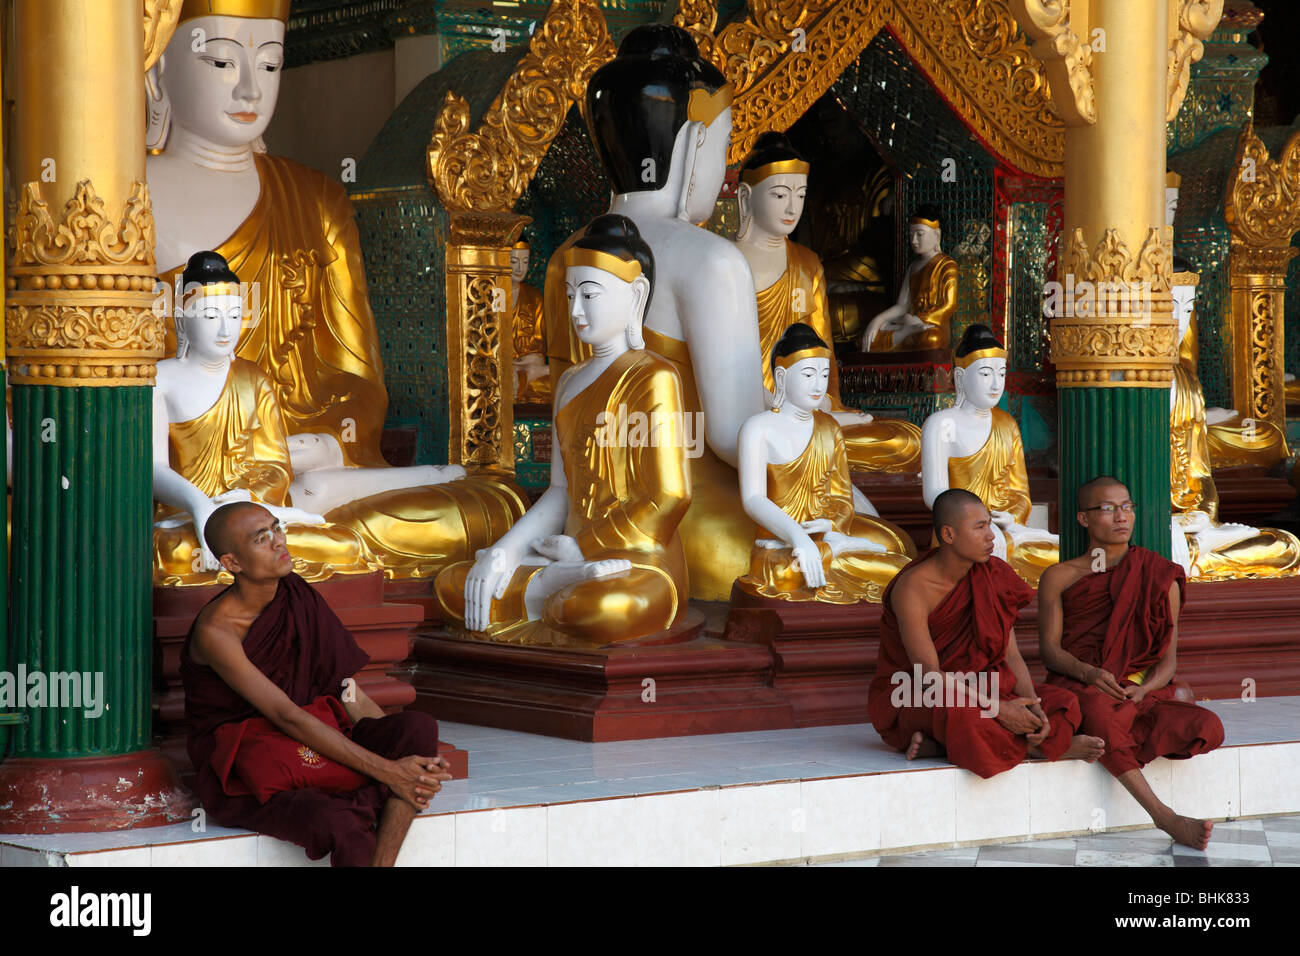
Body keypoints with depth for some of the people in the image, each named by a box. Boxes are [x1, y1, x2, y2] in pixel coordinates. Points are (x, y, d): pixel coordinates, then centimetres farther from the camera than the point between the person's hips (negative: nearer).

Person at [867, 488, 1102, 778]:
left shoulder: (992, 576, -1)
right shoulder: (912, 589, -20)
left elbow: (1011, 655, -2)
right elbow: (929, 675, -25)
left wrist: (1032, 706, -21)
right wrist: (997, 708, -31)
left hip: (970, 689, 7)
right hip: (909, 698, -7)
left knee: (1062, 703, -9)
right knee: (960, 714, -42)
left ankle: (940, 744, -20)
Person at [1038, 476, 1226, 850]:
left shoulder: (1160, 579, 13)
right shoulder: (1059, 578, 11)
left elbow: (1167, 659, 7)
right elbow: (1050, 649, 2)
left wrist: (1143, 690, -16)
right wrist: (1090, 673, -21)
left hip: (1142, 690, 3)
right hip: (1080, 689, -2)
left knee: (1208, 727, -26)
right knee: (1100, 709, -41)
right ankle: (1165, 817, -40)